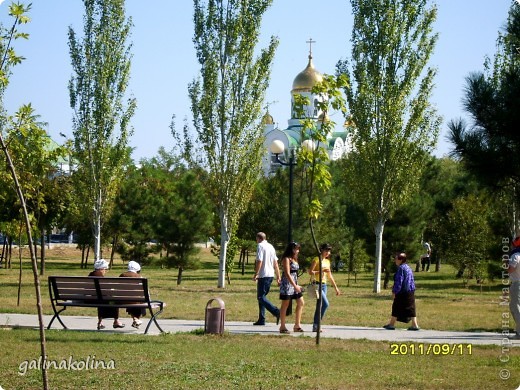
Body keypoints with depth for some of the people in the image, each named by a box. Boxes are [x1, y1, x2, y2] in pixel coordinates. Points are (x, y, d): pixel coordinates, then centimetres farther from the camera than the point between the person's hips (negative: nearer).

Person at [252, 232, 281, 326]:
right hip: (271, 275, 8)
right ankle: (261, 319, 12)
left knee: (261, 297, -9)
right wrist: (278, 277, 17)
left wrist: (256, 274, -12)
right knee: (262, 296, 14)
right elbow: (276, 263, 16)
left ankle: (276, 312, -24)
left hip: (263, 275, -8)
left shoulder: (260, 246, -7)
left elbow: (259, 261, -16)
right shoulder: (271, 246, 16)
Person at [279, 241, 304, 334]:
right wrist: (295, 286, -23)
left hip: (294, 283, 9)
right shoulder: (286, 259, -12)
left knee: (300, 303, 6)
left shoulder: (294, 259, 15)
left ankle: (297, 325, 11)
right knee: (285, 305, -2)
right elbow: (287, 274, -19)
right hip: (287, 283, -9)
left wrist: (296, 285, 14)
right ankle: (282, 327, 4)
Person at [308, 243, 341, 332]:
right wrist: (321, 271, -20)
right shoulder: (317, 260, -6)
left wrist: (336, 287, 21)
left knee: (319, 306, 6)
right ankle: (316, 324, -13)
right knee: (325, 304, -19)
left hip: (324, 285, 7)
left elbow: (330, 276, 22)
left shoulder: (327, 261, 16)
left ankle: (315, 327, 9)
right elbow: (310, 272, -12)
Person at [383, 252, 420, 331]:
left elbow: (398, 281, -18)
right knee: (411, 308, 7)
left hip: (402, 292, -9)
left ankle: (392, 324, 12)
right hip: (410, 292, 9)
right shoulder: (408, 267, 13)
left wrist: (394, 291, -13)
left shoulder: (401, 268, -15)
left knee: (396, 307, 3)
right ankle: (414, 325, 2)